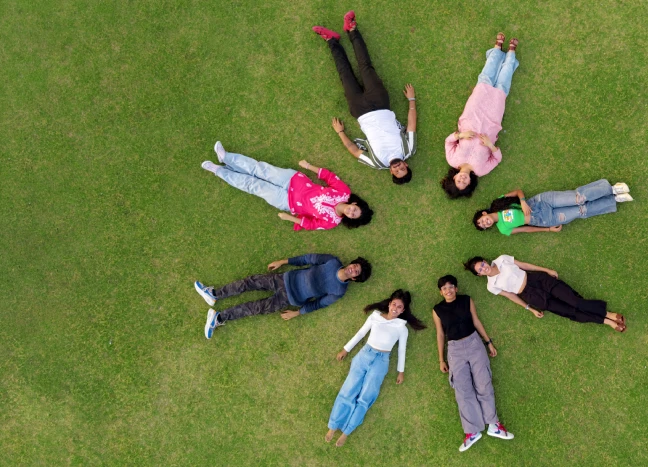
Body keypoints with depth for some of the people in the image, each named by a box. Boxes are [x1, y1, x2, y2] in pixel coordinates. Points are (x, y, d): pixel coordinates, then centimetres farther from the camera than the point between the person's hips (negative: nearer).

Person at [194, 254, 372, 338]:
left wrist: (297, 313, -8)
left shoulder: (339, 291, -12)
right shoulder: (333, 261, -5)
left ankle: (219, 318, -6)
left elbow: (319, 303, -6)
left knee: (258, 308, -11)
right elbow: (310, 259, 2)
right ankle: (214, 294, 5)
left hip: (291, 298, -3)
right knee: (253, 281, -6)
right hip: (287, 279, 3)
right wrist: (283, 261, 2)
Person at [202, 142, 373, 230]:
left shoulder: (331, 221, -19)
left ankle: (218, 170, 16)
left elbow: (312, 224, -9)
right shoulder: (344, 191, -14)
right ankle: (225, 157, 19)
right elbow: (330, 176, -3)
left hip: (287, 201, -2)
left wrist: (290, 217, -10)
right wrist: (310, 166, -6)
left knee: (253, 185, -2)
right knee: (260, 168, -2)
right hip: (294, 180, 2)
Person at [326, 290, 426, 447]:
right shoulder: (375, 316, 5)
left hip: (381, 361, -1)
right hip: (364, 355, 1)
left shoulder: (401, 328, 3)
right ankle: (333, 427, 4)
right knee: (347, 391, -4)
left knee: (365, 398, -6)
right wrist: (346, 349, 12)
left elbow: (402, 350, 8)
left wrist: (401, 371, 6)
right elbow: (360, 333, 11)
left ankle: (345, 432, 0)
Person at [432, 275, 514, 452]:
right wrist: (441, 360, 8)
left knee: (483, 384, -4)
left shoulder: (466, 300, 5)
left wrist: (489, 342, 7)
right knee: (462, 390, -5)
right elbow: (440, 334, 8)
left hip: (474, 342, 0)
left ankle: (493, 424, 0)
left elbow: (476, 321, 10)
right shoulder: (437, 310, 4)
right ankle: (472, 431, -5)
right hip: (454, 348, 0)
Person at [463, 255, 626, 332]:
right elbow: (511, 296, 3)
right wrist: (530, 309, 1)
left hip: (537, 279, 1)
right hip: (532, 295, -1)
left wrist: (547, 270, 7)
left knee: (574, 300, -12)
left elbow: (524, 265, 8)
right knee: (570, 312, -7)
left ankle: (609, 314, -8)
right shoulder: (492, 286, -2)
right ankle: (606, 321, -4)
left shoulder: (501, 259, 0)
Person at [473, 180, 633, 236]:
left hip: (541, 201, 0)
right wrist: (549, 229, -2)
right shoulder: (503, 229, -3)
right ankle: (614, 200, 6)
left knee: (579, 198, -17)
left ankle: (612, 188, 1)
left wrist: (523, 201, -18)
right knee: (582, 211, -8)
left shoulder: (498, 203, -3)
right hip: (545, 220, 0)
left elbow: (518, 191, 3)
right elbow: (526, 228, 1)